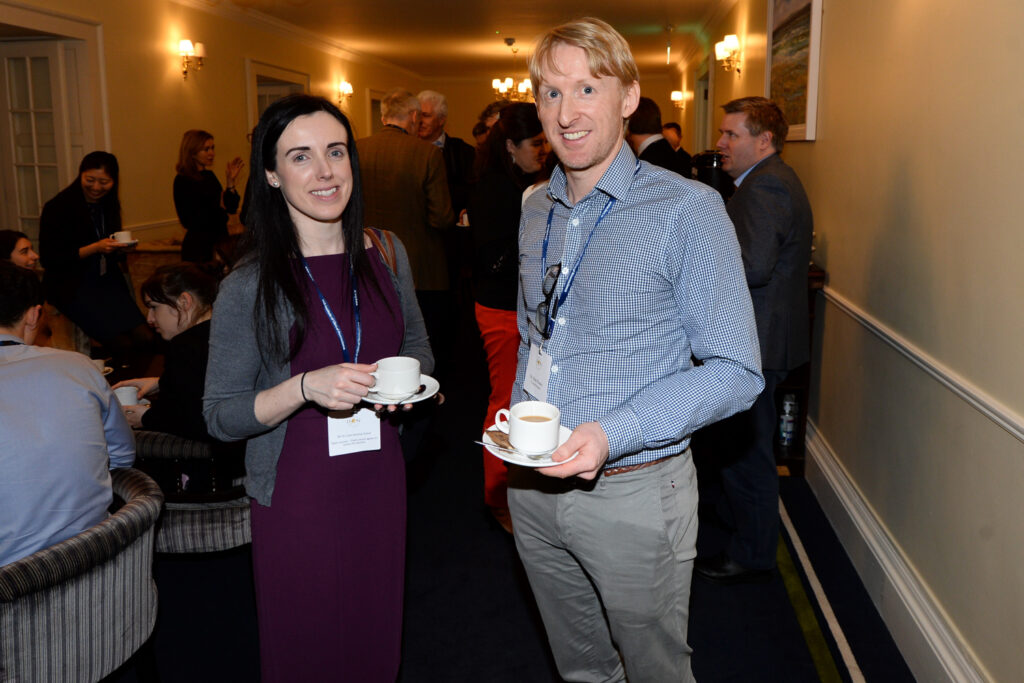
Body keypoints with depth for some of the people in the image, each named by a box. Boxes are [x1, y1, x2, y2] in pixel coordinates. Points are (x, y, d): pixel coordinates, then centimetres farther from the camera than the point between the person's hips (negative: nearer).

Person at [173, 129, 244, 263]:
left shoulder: (208, 175, 10)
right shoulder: (182, 181, -11)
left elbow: (231, 208, 8)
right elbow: (188, 221, -17)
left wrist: (231, 183, -4)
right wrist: (218, 206, -17)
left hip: (220, 241, 7)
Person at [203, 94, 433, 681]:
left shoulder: (386, 254, 0)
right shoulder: (250, 286, -12)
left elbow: (418, 344, 15)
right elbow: (221, 416, -9)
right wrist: (306, 388, -24)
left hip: (379, 480, 4)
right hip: (296, 493, -3)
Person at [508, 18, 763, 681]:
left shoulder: (686, 210, -14)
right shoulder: (535, 212, 6)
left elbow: (734, 372, -16)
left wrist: (610, 434, -27)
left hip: (632, 493, -5)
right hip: (535, 484, 5)